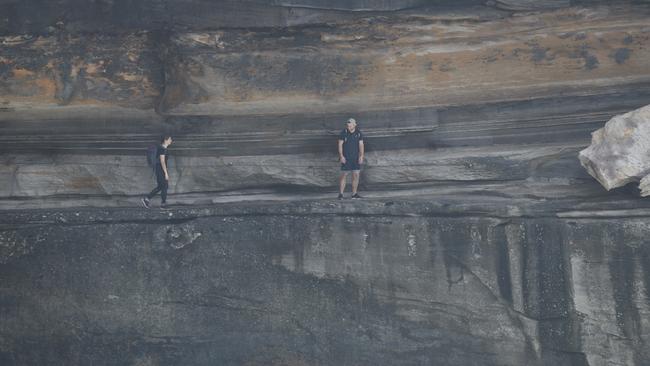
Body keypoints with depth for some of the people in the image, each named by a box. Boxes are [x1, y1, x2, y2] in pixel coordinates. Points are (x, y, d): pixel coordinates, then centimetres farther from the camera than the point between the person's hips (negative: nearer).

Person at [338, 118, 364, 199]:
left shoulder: (359, 133, 0)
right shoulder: (343, 133, -7)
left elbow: (361, 145, -3)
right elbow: (340, 145, -7)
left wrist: (361, 156, -15)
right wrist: (341, 156, -17)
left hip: (356, 158, 3)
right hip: (346, 158, -3)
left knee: (356, 175, 1)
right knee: (344, 175, -5)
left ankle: (354, 194, 8)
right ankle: (341, 194, -1)